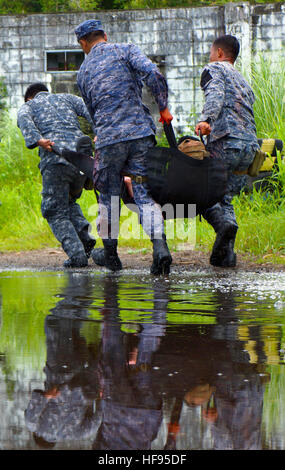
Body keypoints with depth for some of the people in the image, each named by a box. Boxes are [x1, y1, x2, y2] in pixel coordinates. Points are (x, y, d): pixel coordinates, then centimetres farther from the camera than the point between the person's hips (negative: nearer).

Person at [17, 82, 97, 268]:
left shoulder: (28, 106, 22)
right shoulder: (66, 98, 30)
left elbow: (25, 121, -4)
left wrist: (38, 140, -21)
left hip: (55, 160, -4)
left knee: (56, 212, 7)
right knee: (69, 200, 27)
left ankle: (77, 254, -10)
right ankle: (84, 235, 5)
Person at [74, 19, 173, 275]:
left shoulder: (84, 71, 15)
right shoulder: (125, 51, 6)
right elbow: (154, 75, -11)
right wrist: (163, 107, -1)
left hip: (108, 139, 1)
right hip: (141, 133, -1)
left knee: (109, 196, 15)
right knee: (145, 195, 0)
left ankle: (110, 254, 23)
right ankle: (160, 248, -17)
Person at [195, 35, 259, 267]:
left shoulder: (213, 69, 9)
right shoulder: (244, 83, 32)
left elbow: (216, 95, -13)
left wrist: (206, 119, -30)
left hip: (226, 142, -7)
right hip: (251, 146, 7)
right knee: (225, 197, 14)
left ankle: (223, 222, -23)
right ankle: (226, 252, -3)